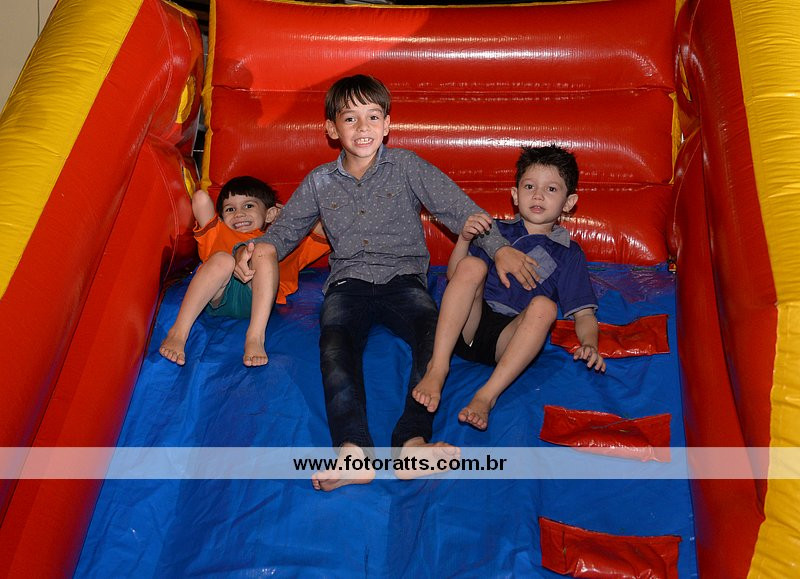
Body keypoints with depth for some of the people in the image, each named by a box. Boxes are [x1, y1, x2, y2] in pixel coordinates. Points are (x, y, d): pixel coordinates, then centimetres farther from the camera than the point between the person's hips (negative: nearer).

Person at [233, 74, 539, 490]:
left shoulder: (407, 166, 9)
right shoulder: (319, 182, 15)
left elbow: (459, 209, 3)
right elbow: (283, 232, 22)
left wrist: (499, 248, -11)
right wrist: (254, 248, -1)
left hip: (403, 279, -1)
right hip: (349, 282, 1)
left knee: (436, 335, -34)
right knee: (335, 345, -33)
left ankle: (412, 442, -49)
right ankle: (353, 451, -51)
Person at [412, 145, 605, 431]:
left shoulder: (569, 254, 18)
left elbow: (583, 313, 10)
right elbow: (453, 276, 17)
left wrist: (589, 344, -12)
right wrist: (464, 239, -1)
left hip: (510, 338, -1)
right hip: (466, 329, 2)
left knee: (544, 305, -30)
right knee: (472, 265, -23)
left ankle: (487, 395, -37)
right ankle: (437, 367, -30)